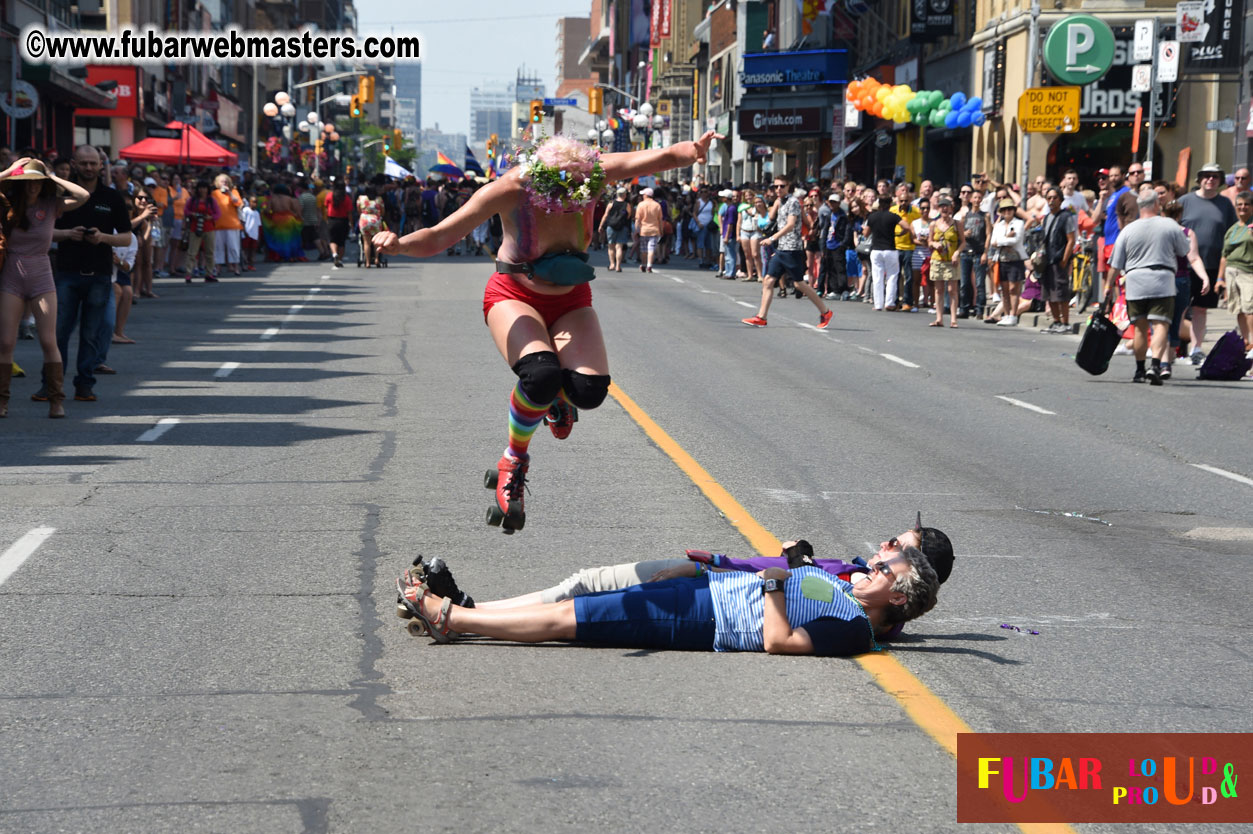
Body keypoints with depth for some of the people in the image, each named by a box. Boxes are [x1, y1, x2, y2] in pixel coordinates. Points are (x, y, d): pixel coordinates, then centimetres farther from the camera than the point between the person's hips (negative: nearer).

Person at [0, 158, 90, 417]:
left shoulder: (51, 205, 0)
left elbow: (83, 196, -13)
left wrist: (53, 177, -5)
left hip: (41, 276, 0)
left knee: (49, 342, -4)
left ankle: (56, 400, 2)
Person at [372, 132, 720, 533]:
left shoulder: (589, 172, -21)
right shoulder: (510, 189, -28)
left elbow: (660, 158, -29)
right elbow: (438, 238, -30)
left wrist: (690, 151, -52)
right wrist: (399, 244, -50)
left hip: (570, 300, 3)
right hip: (515, 297, -3)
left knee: (590, 390, -21)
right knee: (541, 374, -33)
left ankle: (556, 397, 19)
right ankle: (514, 461, -6)